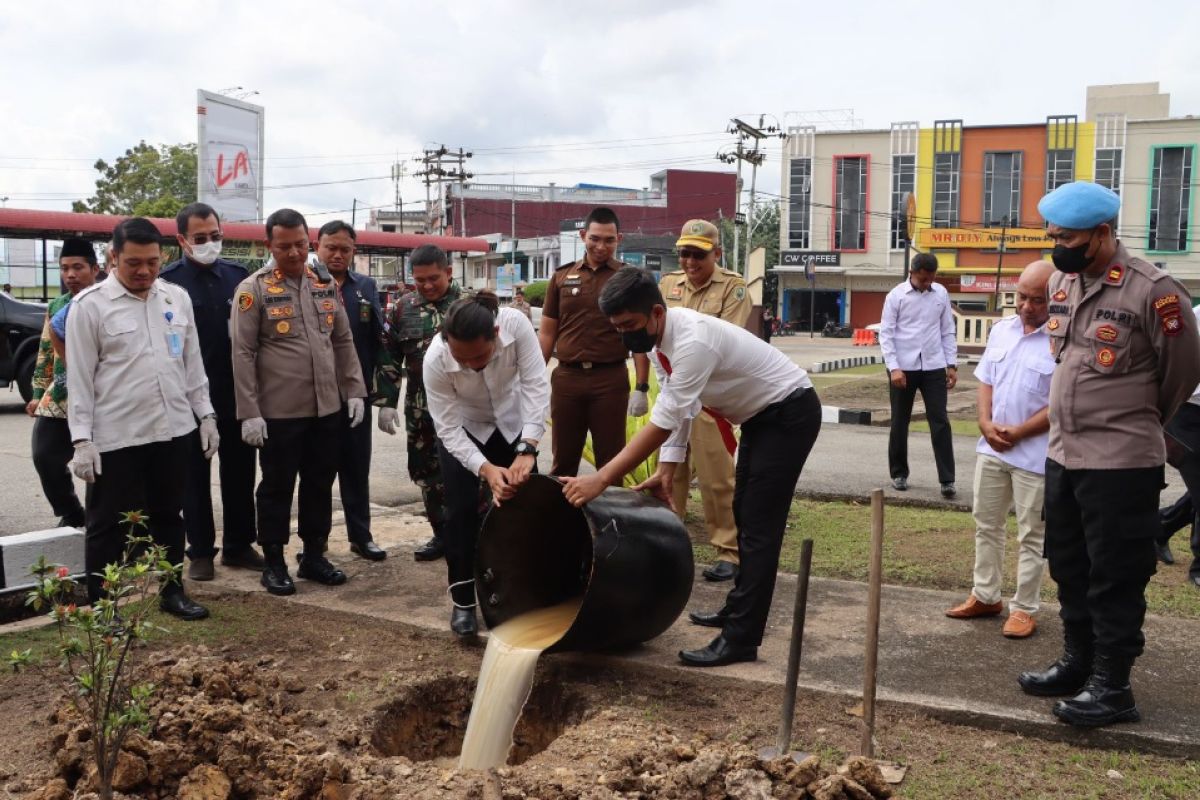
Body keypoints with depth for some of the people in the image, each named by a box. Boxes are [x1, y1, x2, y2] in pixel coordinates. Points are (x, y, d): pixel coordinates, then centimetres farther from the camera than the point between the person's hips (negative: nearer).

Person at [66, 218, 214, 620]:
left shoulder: (177, 298, 7)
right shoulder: (89, 305, -7)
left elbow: (192, 363, 13)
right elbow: (79, 377, -7)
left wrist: (206, 414, 9)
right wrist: (81, 439, -11)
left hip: (172, 430, 5)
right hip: (115, 437, -4)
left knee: (169, 516, 16)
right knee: (109, 525, 5)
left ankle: (172, 591, 30)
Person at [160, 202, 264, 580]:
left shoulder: (238, 275, 5)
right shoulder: (168, 280, -7)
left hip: (237, 393, 3)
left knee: (240, 470, 11)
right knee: (195, 475, 8)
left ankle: (239, 545, 24)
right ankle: (200, 551, 19)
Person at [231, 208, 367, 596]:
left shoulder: (325, 285, 9)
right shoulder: (254, 289, -7)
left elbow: (343, 342, 14)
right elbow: (243, 354, -9)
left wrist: (354, 390, 6)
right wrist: (249, 412, -14)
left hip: (326, 407, 5)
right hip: (278, 411, -5)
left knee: (320, 483, 13)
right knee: (277, 487, 6)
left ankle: (314, 555, 26)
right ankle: (274, 562, 18)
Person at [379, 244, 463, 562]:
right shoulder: (404, 307, 5)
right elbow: (390, 357, 8)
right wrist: (387, 402, 2)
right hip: (420, 408, 4)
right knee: (426, 470, 10)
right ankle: (442, 533, 24)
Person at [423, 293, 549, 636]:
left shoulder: (516, 324, -36)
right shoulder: (435, 360, -36)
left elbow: (536, 386, -32)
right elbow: (449, 430, -30)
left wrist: (526, 449, -41)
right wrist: (487, 469, -44)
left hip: (512, 423, 2)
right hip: (462, 430, -2)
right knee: (462, 510, -9)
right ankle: (462, 601, 5)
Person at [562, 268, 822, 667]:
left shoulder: (693, 340, -35)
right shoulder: (659, 339, -6)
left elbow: (662, 423, -37)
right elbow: (676, 410, 0)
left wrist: (601, 480, -38)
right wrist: (666, 471, -8)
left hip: (790, 413, -10)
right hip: (760, 415, 10)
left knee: (759, 526, -11)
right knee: (745, 517, 18)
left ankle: (740, 640, -8)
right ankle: (740, 610, 32)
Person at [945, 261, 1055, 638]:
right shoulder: (1001, 330, 6)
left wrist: (1017, 433, -16)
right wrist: (986, 423, -5)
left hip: (1035, 454, -6)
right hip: (991, 448, 7)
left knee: (1031, 535, 6)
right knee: (986, 524, 16)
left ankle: (1024, 608, 17)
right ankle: (985, 595, 30)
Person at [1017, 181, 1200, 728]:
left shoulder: (1151, 291, -16)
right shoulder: (1061, 282, 6)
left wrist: (1137, 422, 9)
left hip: (1121, 464, -7)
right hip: (1063, 456, 7)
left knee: (1115, 578, 3)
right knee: (1069, 569, 18)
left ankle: (1112, 686, 14)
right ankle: (1078, 663, 33)